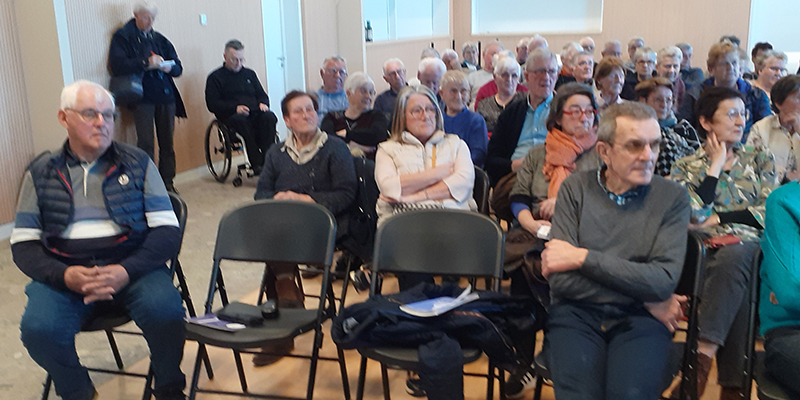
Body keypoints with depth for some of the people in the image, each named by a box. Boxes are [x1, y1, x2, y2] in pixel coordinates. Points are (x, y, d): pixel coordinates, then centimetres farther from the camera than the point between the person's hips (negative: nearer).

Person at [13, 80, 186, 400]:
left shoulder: (137, 164, 6)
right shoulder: (41, 173, 10)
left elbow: (167, 230, -1)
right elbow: (23, 244, 6)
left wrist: (126, 271, -17)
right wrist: (64, 275, -14)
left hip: (132, 268, -1)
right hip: (63, 272, 1)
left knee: (165, 312, -30)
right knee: (38, 329, -27)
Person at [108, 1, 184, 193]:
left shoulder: (160, 39, 18)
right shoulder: (122, 36, 4)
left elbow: (178, 67, 16)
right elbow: (116, 66, -9)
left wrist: (168, 67, -8)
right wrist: (146, 63, -17)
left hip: (165, 96, 4)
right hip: (142, 97, -4)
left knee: (167, 141, 5)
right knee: (146, 143, -9)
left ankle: (167, 183, 13)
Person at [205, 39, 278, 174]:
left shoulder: (250, 73, 26)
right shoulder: (215, 77, 11)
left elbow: (262, 95, 26)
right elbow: (212, 104, 0)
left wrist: (263, 103, 0)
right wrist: (235, 108, -15)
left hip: (254, 113, 4)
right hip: (231, 116, -4)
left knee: (269, 117, -30)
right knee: (240, 120, -39)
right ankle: (257, 164, -42)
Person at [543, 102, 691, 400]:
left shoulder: (672, 197, 4)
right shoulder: (576, 188, 4)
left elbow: (664, 281, -9)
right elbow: (559, 279, -6)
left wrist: (583, 258, -11)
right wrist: (645, 299, -7)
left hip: (638, 319, 0)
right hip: (577, 311, 0)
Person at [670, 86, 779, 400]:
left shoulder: (760, 159, 20)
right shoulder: (686, 167, 15)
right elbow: (693, 215, -4)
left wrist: (716, 219, -1)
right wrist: (715, 166, 2)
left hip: (753, 247, 1)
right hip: (706, 251, 0)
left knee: (732, 258, -37)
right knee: (737, 288, -36)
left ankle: (704, 351, -41)